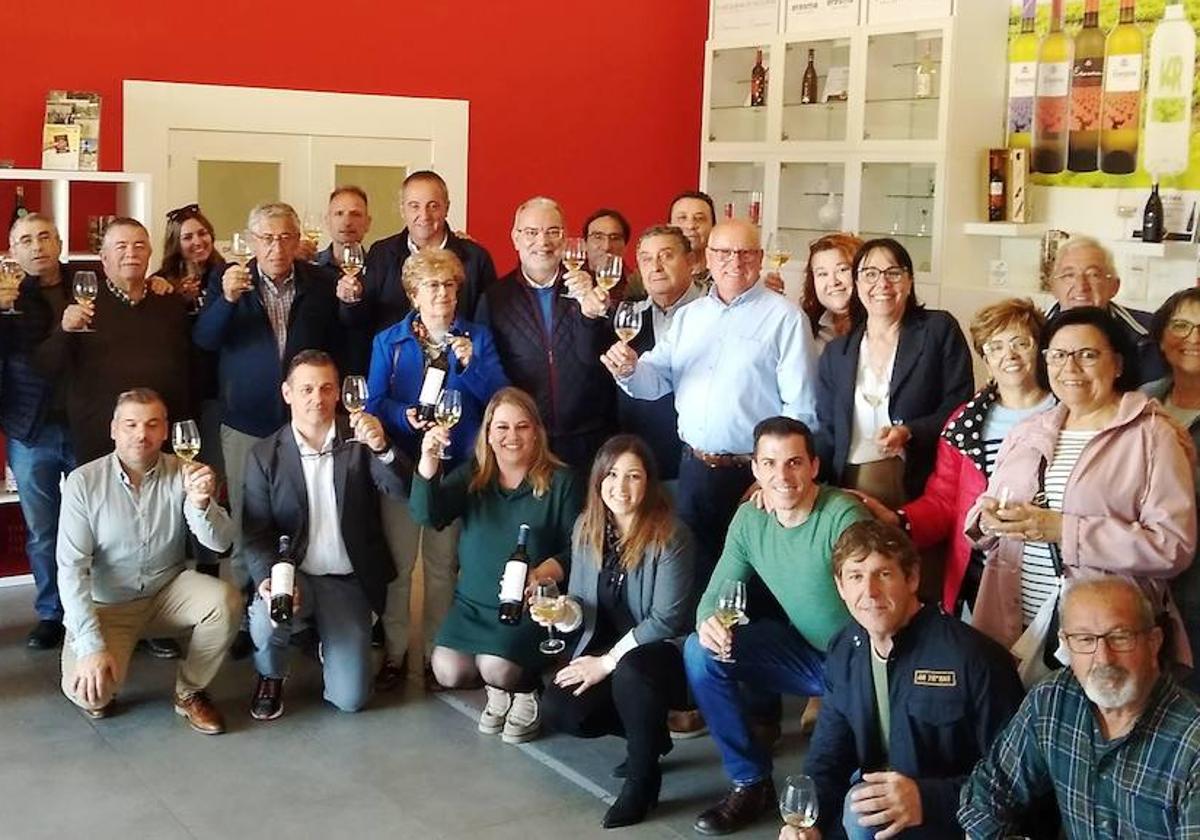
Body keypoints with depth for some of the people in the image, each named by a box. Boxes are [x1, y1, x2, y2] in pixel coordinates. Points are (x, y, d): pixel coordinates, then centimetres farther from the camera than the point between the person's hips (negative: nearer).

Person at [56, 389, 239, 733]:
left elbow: (219, 543, -18)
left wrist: (201, 503, -41)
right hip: (106, 604, -2)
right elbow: (72, 568, -17)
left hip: (168, 591, 2)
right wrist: (91, 645, -25)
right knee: (87, 691, -26)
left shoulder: (182, 474, -9)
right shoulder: (84, 482, -14)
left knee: (225, 601, -26)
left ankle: (189, 693, -1)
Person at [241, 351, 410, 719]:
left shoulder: (359, 443, 0)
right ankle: (270, 676, 2)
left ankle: (328, 642, 28)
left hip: (349, 582, 1)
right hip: (293, 576, 0)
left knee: (350, 698, -8)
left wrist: (382, 448, -34)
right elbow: (257, 534, -5)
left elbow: (405, 491, -15)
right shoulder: (265, 456, -1)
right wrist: (268, 580, -25)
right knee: (266, 618, -34)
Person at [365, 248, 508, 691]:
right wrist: (405, 417, -21)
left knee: (442, 564, 6)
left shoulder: (478, 338, 7)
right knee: (398, 563, 2)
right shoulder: (389, 342, 7)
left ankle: (437, 654, 16)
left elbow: (500, 397, -3)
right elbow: (375, 402, -1)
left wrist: (471, 364, -18)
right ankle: (394, 652, 13)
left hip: (455, 465, 0)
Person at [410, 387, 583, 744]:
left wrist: (541, 575, -26)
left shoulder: (560, 482, -4)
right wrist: (428, 463, -28)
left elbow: (575, 550, -6)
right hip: (471, 603, 4)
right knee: (448, 672, -17)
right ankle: (498, 689, 14)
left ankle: (527, 690, 10)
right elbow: (426, 515, -11)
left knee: (496, 669, -25)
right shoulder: (470, 476, 4)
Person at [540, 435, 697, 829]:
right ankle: (649, 734, 12)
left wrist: (609, 662, -19)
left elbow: (666, 619, -20)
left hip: (661, 650, -6)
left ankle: (643, 777, -12)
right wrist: (567, 612, -21)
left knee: (631, 670, -38)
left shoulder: (670, 536, -19)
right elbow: (581, 602, 4)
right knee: (557, 709, -17)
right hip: (604, 645, 6)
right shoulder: (586, 529, -2)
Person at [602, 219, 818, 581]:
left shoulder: (785, 318, -5)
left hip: (752, 475, -5)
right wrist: (629, 370, -15)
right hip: (693, 468, 5)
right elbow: (655, 378, 7)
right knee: (692, 567, 15)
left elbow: (800, 409, -8)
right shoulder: (688, 315, 13)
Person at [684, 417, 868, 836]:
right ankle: (750, 782, 1)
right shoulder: (749, 519, -5)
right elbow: (716, 594, -1)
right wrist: (708, 621, -25)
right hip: (804, 652, 6)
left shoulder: (843, 517, -24)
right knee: (701, 651, -13)